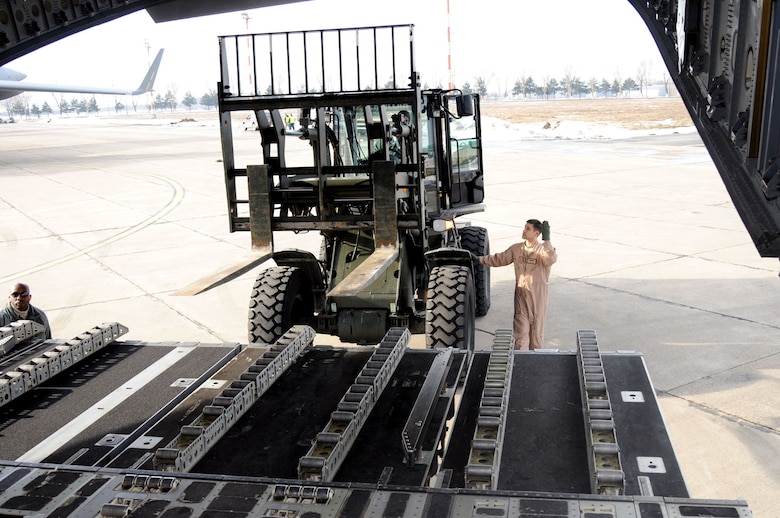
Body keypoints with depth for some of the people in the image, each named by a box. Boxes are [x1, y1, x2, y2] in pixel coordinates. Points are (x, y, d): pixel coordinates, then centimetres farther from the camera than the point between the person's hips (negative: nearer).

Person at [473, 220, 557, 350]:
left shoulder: (543, 249, -9)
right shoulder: (516, 248, 4)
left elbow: (551, 260, -31)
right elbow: (499, 259, 14)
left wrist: (546, 239, -34)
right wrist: (480, 259, 11)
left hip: (538, 295, -3)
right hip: (521, 293, 3)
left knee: (537, 327, 10)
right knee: (521, 329, 2)